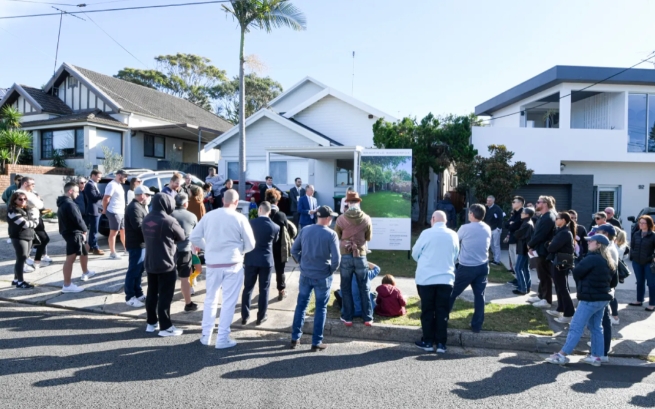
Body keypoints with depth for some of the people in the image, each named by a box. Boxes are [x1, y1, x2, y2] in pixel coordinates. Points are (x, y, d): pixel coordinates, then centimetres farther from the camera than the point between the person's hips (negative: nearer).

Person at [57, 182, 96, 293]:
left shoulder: (63, 202, 14)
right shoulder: (69, 204, -20)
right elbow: (78, 220, -21)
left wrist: (82, 230, 9)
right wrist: (84, 229, -4)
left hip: (70, 232, 11)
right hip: (73, 233, -11)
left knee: (84, 251, 27)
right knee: (70, 258, -10)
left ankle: (86, 272, 45)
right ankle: (67, 285, -9)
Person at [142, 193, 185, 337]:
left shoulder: (146, 219, 4)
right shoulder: (168, 221, -19)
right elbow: (182, 236, -7)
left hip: (150, 263, 7)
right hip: (166, 263, -7)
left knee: (152, 293, 15)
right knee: (165, 296, 0)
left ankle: (151, 323, 25)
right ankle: (165, 327, 6)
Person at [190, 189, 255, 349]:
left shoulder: (209, 215, 1)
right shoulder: (240, 218, -7)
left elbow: (194, 237, 4)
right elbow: (250, 244, -3)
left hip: (212, 263, 3)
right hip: (233, 264, -3)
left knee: (210, 299, 19)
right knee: (229, 301, 6)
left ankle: (206, 336, 25)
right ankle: (222, 339, 11)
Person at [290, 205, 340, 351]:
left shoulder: (305, 230, 0)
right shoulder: (331, 234, -13)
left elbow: (294, 250, 4)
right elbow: (336, 258, -16)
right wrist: (331, 271, 1)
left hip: (305, 274, 4)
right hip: (323, 276, -4)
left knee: (301, 305, 15)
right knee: (321, 308, 8)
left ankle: (295, 338, 20)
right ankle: (316, 343, 13)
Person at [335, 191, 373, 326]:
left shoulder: (341, 219, -9)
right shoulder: (366, 219, -7)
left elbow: (337, 237, 5)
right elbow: (369, 238, 6)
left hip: (345, 256, 0)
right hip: (360, 256, 1)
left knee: (346, 288, 11)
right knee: (364, 288, 12)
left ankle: (347, 318, 15)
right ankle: (368, 318, 16)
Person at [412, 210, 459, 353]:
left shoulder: (427, 233, -8)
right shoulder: (453, 235, 3)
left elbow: (415, 253, 2)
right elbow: (456, 257, 14)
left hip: (426, 278, -2)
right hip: (446, 279, 3)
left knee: (427, 311, 7)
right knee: (442, 312, 7)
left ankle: (427, 342, 13)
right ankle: (441, 343, 10)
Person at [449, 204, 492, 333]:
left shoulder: (465, 228, -13)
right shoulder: (487, 229, 4)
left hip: (467, 267, -4)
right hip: (483, 266, 5)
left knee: (453, 293, 8)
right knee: (479, 295, 9)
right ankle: (477, 325, 13)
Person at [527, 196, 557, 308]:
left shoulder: (548, 217, -19)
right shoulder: (544, 216, 14)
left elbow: (540, 235, -23)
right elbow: (537, 233, 14)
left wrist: (530, 245, -10)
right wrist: (532, 246, 4)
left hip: (544, 250, -10)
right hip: (541, 249, 10)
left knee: (545, 276, -2)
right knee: (542, 275, 18)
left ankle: (547, 300, 7)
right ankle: (541, 296, 28)